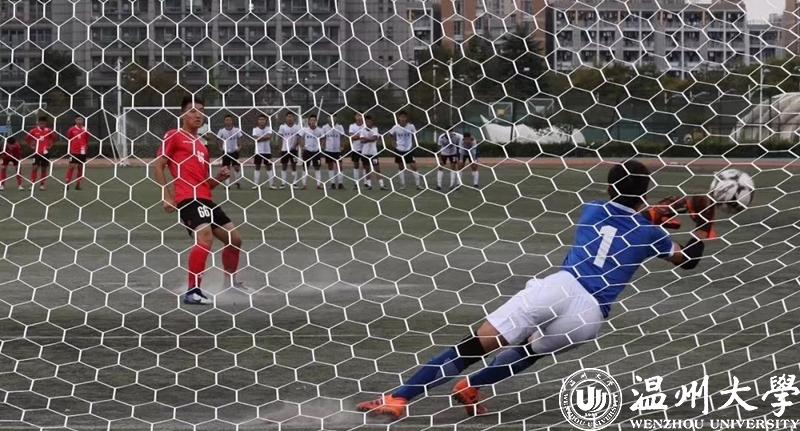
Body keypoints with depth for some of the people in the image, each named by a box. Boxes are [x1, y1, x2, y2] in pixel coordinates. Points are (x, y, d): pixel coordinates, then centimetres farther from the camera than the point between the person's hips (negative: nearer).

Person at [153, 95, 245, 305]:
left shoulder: (202, 146, 25)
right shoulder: (174, 136, 3)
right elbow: (158, 166, -1)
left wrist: (220, 177, 6)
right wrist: (166, 196, -9)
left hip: (205, 198, 9)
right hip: (188, 198, -9)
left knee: (234, 238, 13)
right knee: (205, 237, -28)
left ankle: (230, 282, 34)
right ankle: (192, 292, -27)